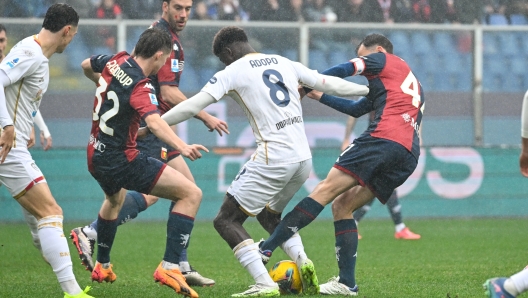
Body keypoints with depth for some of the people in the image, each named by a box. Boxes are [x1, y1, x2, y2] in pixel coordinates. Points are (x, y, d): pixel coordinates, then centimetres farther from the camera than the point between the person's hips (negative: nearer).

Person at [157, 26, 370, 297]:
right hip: (304, 159, 7)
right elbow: (328, 83, 23)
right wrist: (368, 89, 38)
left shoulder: (233, 72, -1)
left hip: (273, 159, -7)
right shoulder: (284, 63, 17)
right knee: (268, 213, 30)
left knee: (226, 221, 0)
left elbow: (193, 106, -8)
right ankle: (302, 260, 5)